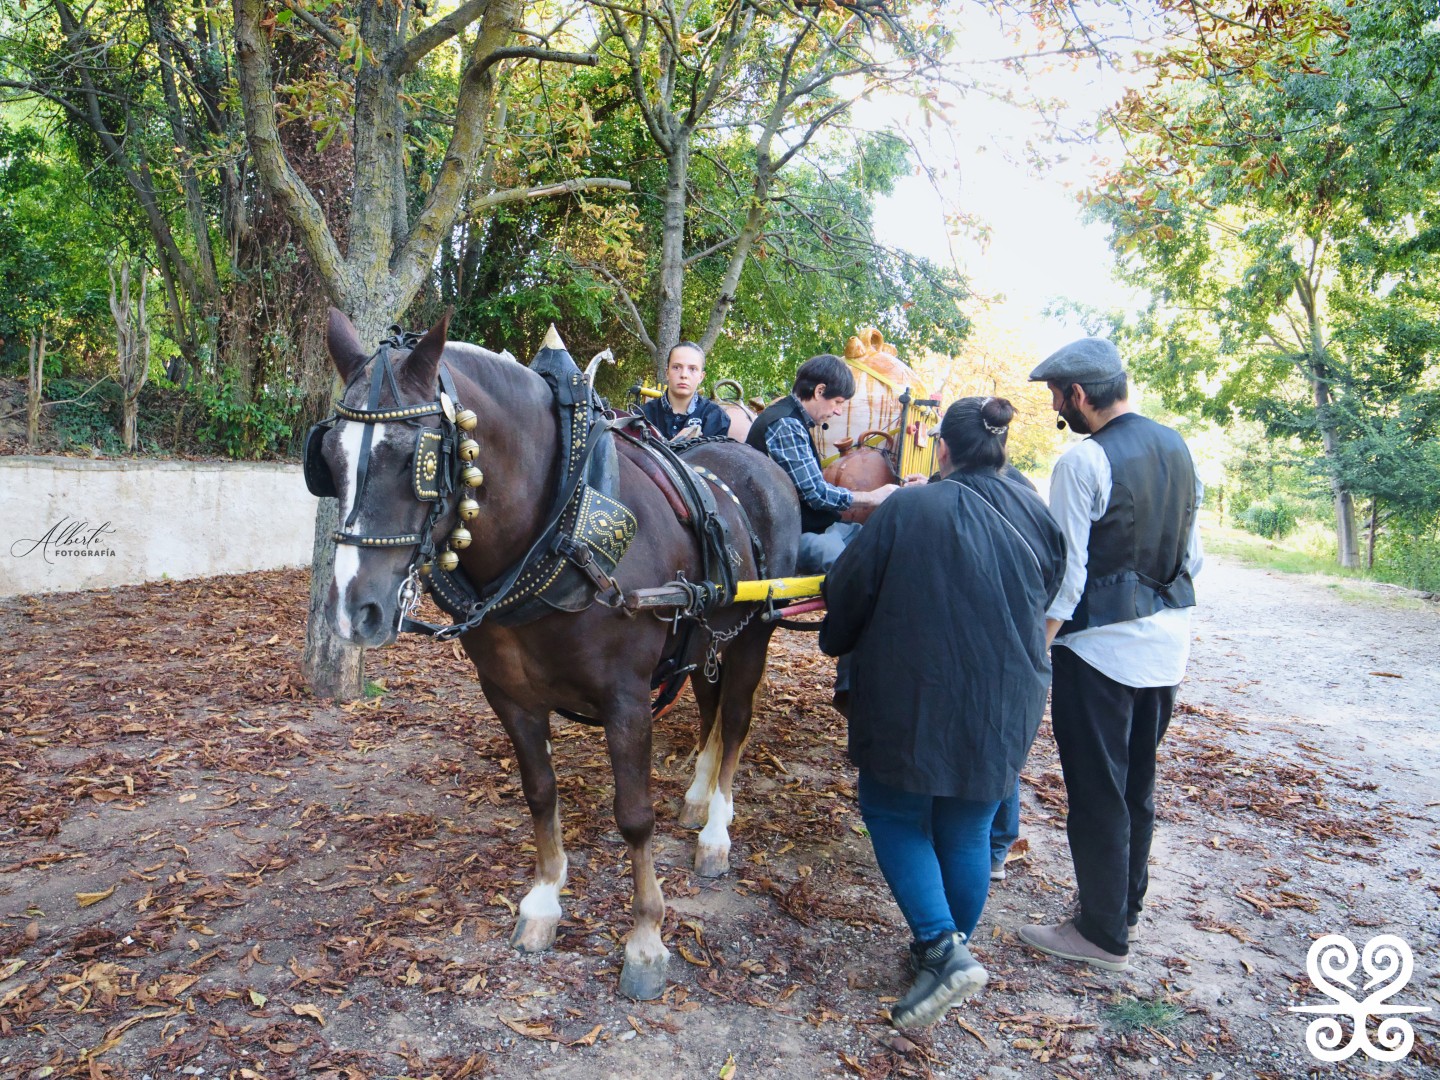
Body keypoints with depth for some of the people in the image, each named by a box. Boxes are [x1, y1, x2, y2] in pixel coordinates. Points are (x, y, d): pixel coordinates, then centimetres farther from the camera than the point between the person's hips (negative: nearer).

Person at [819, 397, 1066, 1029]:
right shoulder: (1037, 517, 1)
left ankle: (943, 949, 1)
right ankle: (951, 949, 33)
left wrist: (834, 641, 16)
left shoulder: (909, 510, -14)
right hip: (1005, 708, 5)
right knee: (967, 831, 18)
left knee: (894, 813, 13)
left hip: (914, 701, -4)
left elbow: (850, 589, -5)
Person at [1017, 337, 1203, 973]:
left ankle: (1103, 934, 16)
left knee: (1097, 790, 4)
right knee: (1137, 781, 20)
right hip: (1169, 639, 8)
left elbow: (1067, 572, -18)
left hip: (1102, 646, -8)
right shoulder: (1175, 446, 6)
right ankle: (1127, 905, 35)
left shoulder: (1083, 461, -17)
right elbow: (1191, 550, 13)